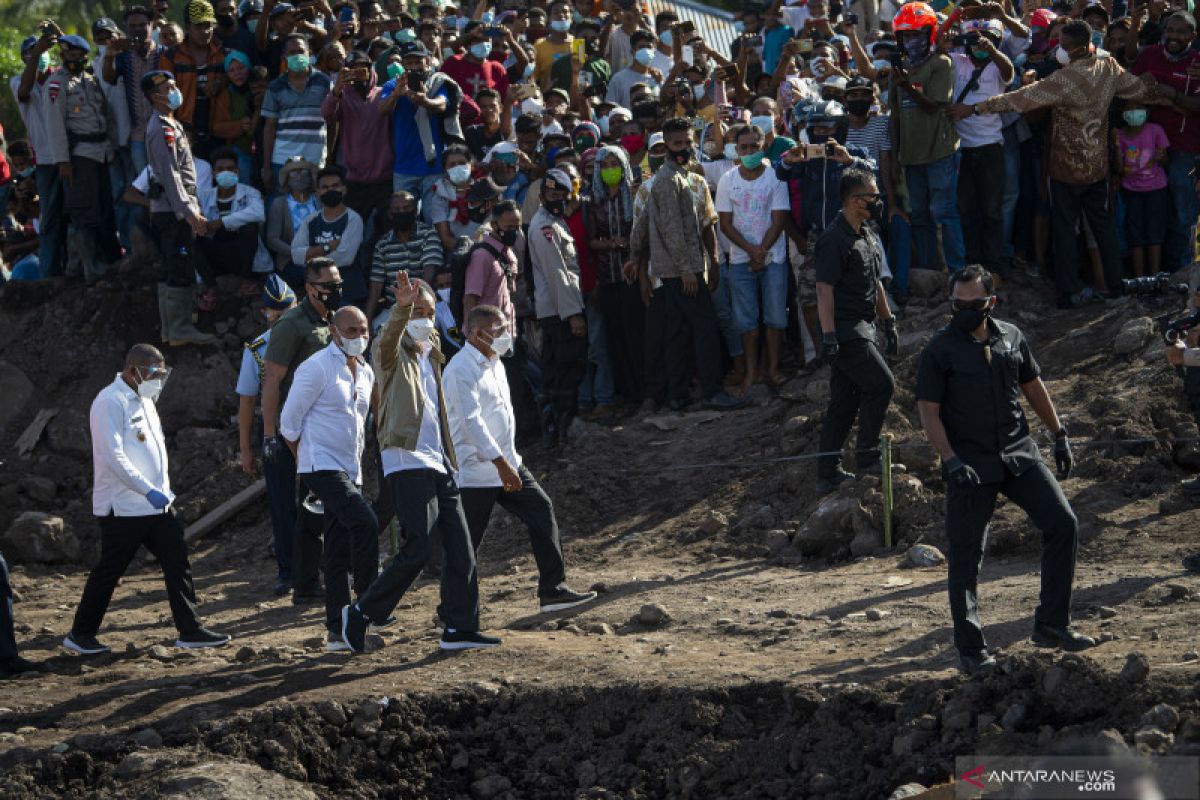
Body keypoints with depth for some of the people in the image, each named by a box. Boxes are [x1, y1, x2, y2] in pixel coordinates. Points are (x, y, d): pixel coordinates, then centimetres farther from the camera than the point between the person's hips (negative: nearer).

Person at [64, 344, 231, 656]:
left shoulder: (144, 400, 15)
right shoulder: (111, 402, -16)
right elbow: (113, 456, -23)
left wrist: (162, 491, 17)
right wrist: (148, 491, -25)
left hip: (157, 503, 9)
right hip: (124, 507, -9)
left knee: (178, 564, 5)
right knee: (109, 571, 1)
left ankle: (190, 630, 10)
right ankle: (80, 634, 12)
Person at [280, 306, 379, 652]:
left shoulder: (366, 372, 14)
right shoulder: (317, 368, -9)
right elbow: (289, 422, -6)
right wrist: (305, 459, 2)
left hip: (351, 470, 7)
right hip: (322, 465, -7)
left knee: (340, 553, 7)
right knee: (364, 522, -24)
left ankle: (338, 630, 8)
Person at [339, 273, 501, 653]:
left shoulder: (430, 354, 22)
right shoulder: (394, 353, -3)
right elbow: (388, 341, -29)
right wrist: (402, 309, -47)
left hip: (438, 462, 8)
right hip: (407, 462, -8)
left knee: (460, 546, 3)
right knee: (418, 550, -13)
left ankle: (460, 627, 8)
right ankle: (361, 613, -1)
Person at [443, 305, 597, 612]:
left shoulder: (494, 364, 14)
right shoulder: (461, 370, -17)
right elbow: (472, 421, -24)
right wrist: (501, 464, -28)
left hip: (507, 464, 9)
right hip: (475, 473, -9)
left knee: (542, 512, 1)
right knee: (467, 543, -2)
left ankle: (553, 590, 4)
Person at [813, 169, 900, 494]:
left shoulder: (868, 236, 16)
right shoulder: (834, 241, -15)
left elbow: (876, 284, 25)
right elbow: (824, 290, -19)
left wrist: (889, 323, 24)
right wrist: (828, 337, -25)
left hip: (861, 330, 9)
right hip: (845, 331, -9)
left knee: (844, 402, 8)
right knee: (881, 384, -11)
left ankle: (828, 474, 10)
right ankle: (867, 458, -3)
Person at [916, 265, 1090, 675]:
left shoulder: (1011, 337, 6)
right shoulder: (939, 350, -6)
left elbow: (1033, 387, 20)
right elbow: (928, 412, -8)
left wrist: (1059, 435, 19)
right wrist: (950, 461, -19)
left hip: (1020, 454, 4)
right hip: (971, 464, -4)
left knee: (1063, 524, -5)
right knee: (965, 554, -1)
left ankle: (1051, 625, 4)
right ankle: (971, 648, 8)